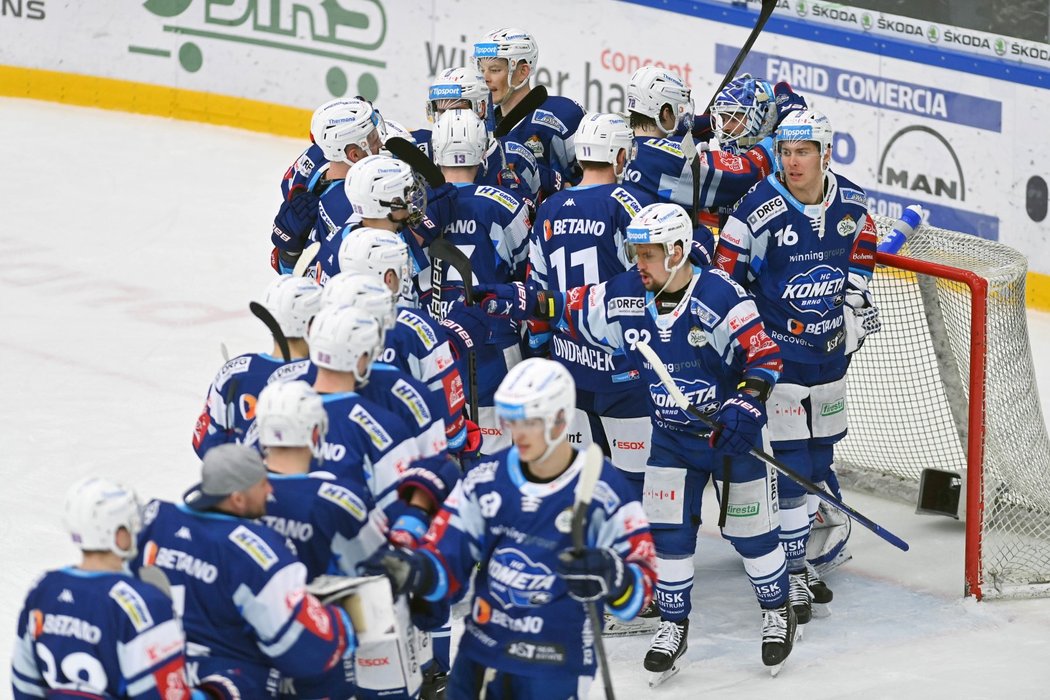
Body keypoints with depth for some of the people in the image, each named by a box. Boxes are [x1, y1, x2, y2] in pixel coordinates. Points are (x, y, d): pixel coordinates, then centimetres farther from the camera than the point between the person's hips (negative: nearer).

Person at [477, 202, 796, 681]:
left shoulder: (719, 295, -23)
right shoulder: (625, 296, -8)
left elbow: (764, 355, -20)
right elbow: (567, 310, 0)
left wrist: (745, 406, -30)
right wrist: (509, 300, -11)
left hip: (731, 433, -4)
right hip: (671, 437, 4)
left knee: (751, 529, 6)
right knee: (667, 531, 4)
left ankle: (777, 611, 28)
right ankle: (673, 624, 20)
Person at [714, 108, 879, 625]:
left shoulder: (850, 203, -4)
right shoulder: (761, 210, -19)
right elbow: (724, 279, -12)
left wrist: (856, 300, 15)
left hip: (830, 347, 6)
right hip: (776, 349, -6)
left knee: (819, 457, 15)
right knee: (789, 464, -8)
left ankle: (799, 557, 30)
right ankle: (791, 576, 1)